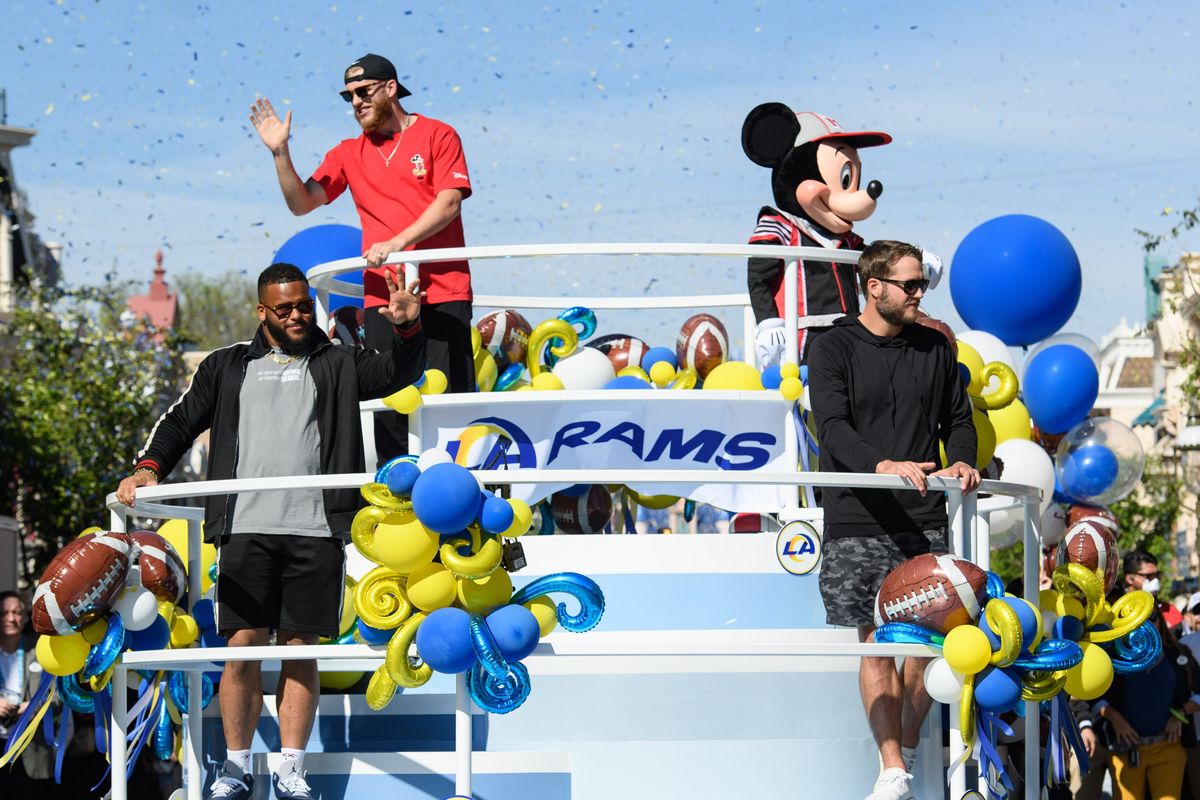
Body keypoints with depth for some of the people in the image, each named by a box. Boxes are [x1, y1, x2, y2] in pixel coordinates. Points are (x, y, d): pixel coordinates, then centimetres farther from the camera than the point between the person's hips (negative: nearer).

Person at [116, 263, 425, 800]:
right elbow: (182, 421, 14)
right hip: (247, 528, 0)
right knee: (244, 645, -3)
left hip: (315, 531, 0)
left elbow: (399, 372, 3)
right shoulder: (228, 367, 17)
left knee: (300, 648, 1)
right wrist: (149, 466, -3)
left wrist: (408, 328, -17)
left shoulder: (338, 365, 15)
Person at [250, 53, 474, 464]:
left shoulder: (437, 136, 4)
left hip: (442, 292, -4)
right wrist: (280, 153, -5)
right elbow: (302, 202, 10)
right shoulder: (350, 154, 16)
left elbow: (449, 202, -8)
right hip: (382, 295, 4)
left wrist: (398, 242, -18)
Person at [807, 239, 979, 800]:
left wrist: (960, 461, -4)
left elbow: (958, 418, 19)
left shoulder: (935, 349, 12)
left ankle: (907, 748, 21)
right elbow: (833, 427, -14)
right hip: (859, 521, -3)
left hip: (926, 520, 3)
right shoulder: (833, 350, -1)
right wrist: (882, 465, -32)